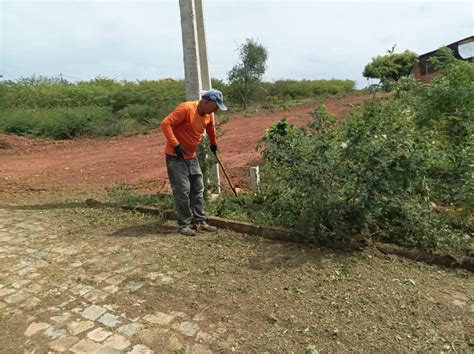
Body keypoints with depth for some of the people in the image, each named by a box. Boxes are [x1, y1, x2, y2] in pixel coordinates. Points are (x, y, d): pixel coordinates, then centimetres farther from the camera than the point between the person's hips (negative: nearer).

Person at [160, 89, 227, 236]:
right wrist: (176, 145, -28)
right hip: (175, 156, -8)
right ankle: (184, 224, 5)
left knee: (198, 189, 8)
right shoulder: (186, 108, -21)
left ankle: (200, 221, 17)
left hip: (191, 156, 8)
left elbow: (211, 127, 24)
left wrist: (213, 143, 33)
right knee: (182, 190, -7)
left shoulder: (209, 114, 2)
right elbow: (165, 124, -25)